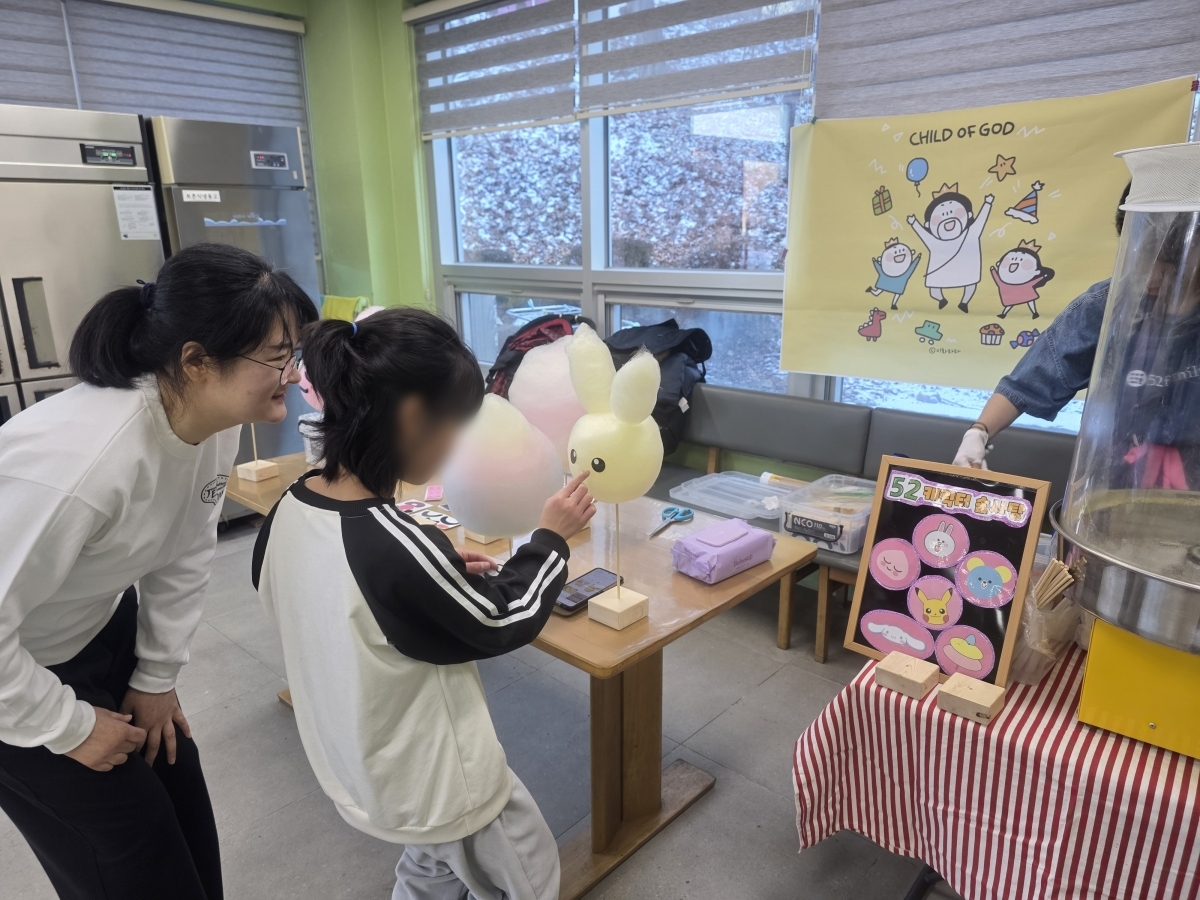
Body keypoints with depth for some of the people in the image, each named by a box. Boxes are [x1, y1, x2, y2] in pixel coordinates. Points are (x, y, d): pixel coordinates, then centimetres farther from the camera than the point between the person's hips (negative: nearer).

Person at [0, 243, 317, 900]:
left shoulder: (217, 421, -15)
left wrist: (157, 677, 4)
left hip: (104, 634, 6)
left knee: (184, 816, 15)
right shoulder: (81, 457, -39)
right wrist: (68, 727, -16)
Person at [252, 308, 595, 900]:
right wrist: (552, 536, -5)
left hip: (356, 766, 7)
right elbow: (504, 622, -18)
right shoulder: (400, 547, -36)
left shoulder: (289, 512, -13)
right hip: (435, 779, -7)